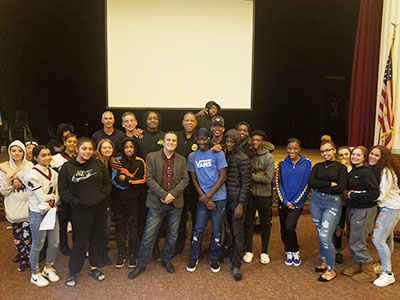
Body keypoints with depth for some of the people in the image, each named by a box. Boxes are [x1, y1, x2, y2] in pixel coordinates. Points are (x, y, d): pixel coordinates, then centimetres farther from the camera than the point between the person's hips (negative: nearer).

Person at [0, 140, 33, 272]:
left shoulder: (29, 166, -3)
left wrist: (17, 175, -15)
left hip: (27, 206, -3)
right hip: (13, 208, 3)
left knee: (27, 235, -3)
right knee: (16, 234, 12)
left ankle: (29, 257, 17)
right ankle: (22, 256, 31)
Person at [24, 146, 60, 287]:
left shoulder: (53, 173, 5)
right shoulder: (32, 174, -16)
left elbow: (57, 194, 6)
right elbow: (41, 197, -17)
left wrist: (49, 204, -9)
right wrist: (53, 196, -2)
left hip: (51, 211, 6)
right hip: (37, 213, -6)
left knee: (54, 242, 13)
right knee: (38, 245, 7)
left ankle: (48, 268, 35)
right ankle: (35, 274, 26)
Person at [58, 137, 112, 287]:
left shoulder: (98, 164, 2)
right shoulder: (67, 167, -4)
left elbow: (108, 183, 8)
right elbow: (62, 190, -3)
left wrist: (103, 196, -6)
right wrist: (76, 201, -12)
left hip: (100, 208, 3)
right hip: (80, 210, -3)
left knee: (98, 238, 13)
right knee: (80, 241, 3)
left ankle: (94, 268, 31)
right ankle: (73, 272, 23)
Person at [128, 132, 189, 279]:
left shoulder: (182, 160, 9)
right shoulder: (151, 157, 0)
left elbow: (185, 179, 3)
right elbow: (149, 178, -6)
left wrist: (172, 194, -11)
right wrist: (163, 195, -14)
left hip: (176, 202, 3)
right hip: (157, 202, -3)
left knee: (172, 235, 12)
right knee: (148, 235, 0)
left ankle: (166, 260, 32)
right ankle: (141, 264, 16)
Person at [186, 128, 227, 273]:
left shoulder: (218, 154, -4)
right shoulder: (192, 156, 5)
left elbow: (223, 177, -5)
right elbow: (194, 179, 5)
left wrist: (208, 195, -10)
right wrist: (205, 198, -5)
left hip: (219, 198, -1)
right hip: (203, 198, 2)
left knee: (216, 230, 6)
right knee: (198, 228, 3)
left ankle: (214, 259, 22)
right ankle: (194, 258, 21)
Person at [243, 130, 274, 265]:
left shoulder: (268, 157, -5)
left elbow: (268, 179, -12)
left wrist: (250, 175, -16)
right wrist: (257, 175, -16)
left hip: (264, 195, 0)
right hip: (249, 194, 0)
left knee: (265, 224, 10)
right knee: (248, 223, 7)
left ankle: (264, 252, 25)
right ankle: (248, 251, 21)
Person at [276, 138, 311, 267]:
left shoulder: (306, 163, -3)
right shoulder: (282, 164, 3)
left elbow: (306, 184, -5)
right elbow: (278, 183, 2)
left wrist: (294, 202, -9)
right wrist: (285, 201, -8)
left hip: (297, 202, -3)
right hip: (283, 202, 3)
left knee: (289, 227, -16)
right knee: (283, 229, 9)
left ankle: (295, 252, 8)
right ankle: (289, 253, 29)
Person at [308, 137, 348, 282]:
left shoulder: (341, 168, 0)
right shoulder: (317, 166, 10)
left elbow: (341, 188, -12)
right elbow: (311, 182, -5)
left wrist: (320, 187, -8)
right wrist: (330, 184, -12)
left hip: (333, 203, -4)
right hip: (316, 201, 4)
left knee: (325, 236, -9)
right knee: (320, 234, 12)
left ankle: (331, 270, 7)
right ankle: (325, 262, 31)